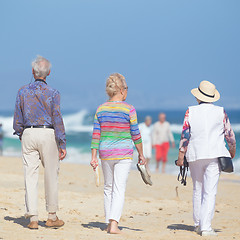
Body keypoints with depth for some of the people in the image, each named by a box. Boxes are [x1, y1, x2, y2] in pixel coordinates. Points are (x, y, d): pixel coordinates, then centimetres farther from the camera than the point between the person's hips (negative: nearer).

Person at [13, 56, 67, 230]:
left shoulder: (23, 92, 3)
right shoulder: (52, 93, -5)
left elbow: (18, 119, 6)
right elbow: (57, 119, -8)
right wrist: (62, 145, -6)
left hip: (28, 134, 2)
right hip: (48, 133, -2)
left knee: (30, 176, 3)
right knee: (51, 176, 8)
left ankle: (33, 218, -1)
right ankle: (52, 217, 13)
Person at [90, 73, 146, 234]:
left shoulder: (101, 109, 1)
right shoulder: (129, 109, -8)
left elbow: (96, 135, 1)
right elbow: (135, 135, -4)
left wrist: (94, 157, 4)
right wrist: (141, 154, 7)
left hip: (106, 154, 4)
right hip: (124, 153, -4)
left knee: (108, 188, 16)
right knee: (119, 189, -4)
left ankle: (109, 223, 18)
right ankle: (114, 224, -16)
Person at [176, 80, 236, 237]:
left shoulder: (191, 111, 0)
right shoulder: (220, 112, -1)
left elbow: (185, 135, -3)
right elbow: (229, 134, 5)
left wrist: (181, 157, 1)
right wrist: (233, 150, 22)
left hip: (194, 155, 2)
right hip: (214, 155, -2)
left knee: (198, 190, 15)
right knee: (210, 192, -5)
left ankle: (198, 224, 21)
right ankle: (206, 227, -13)